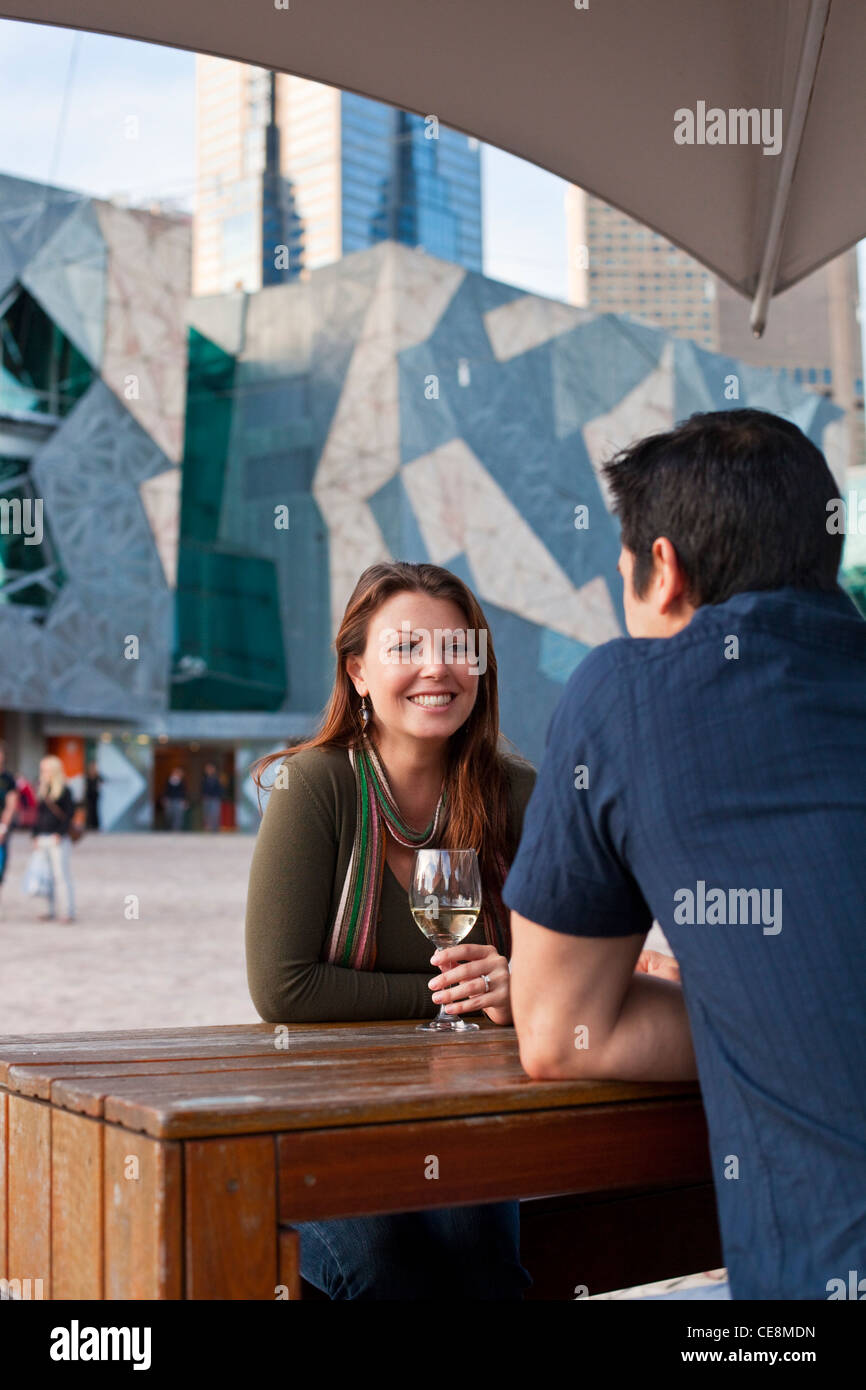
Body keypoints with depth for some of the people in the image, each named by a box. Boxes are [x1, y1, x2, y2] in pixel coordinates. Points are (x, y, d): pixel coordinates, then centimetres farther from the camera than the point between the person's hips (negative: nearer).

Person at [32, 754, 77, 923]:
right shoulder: (42, 790, 15)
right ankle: (50, 909, 14)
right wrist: (36, 835, 11)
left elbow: (70, 813, -10)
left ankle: (69, 911, -4)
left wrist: (60, 833, -16)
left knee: (62, 874, -7)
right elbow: (38, 814, 19)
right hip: (43, 838, 7)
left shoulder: (64, 790, -6)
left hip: (58, 839, -7)